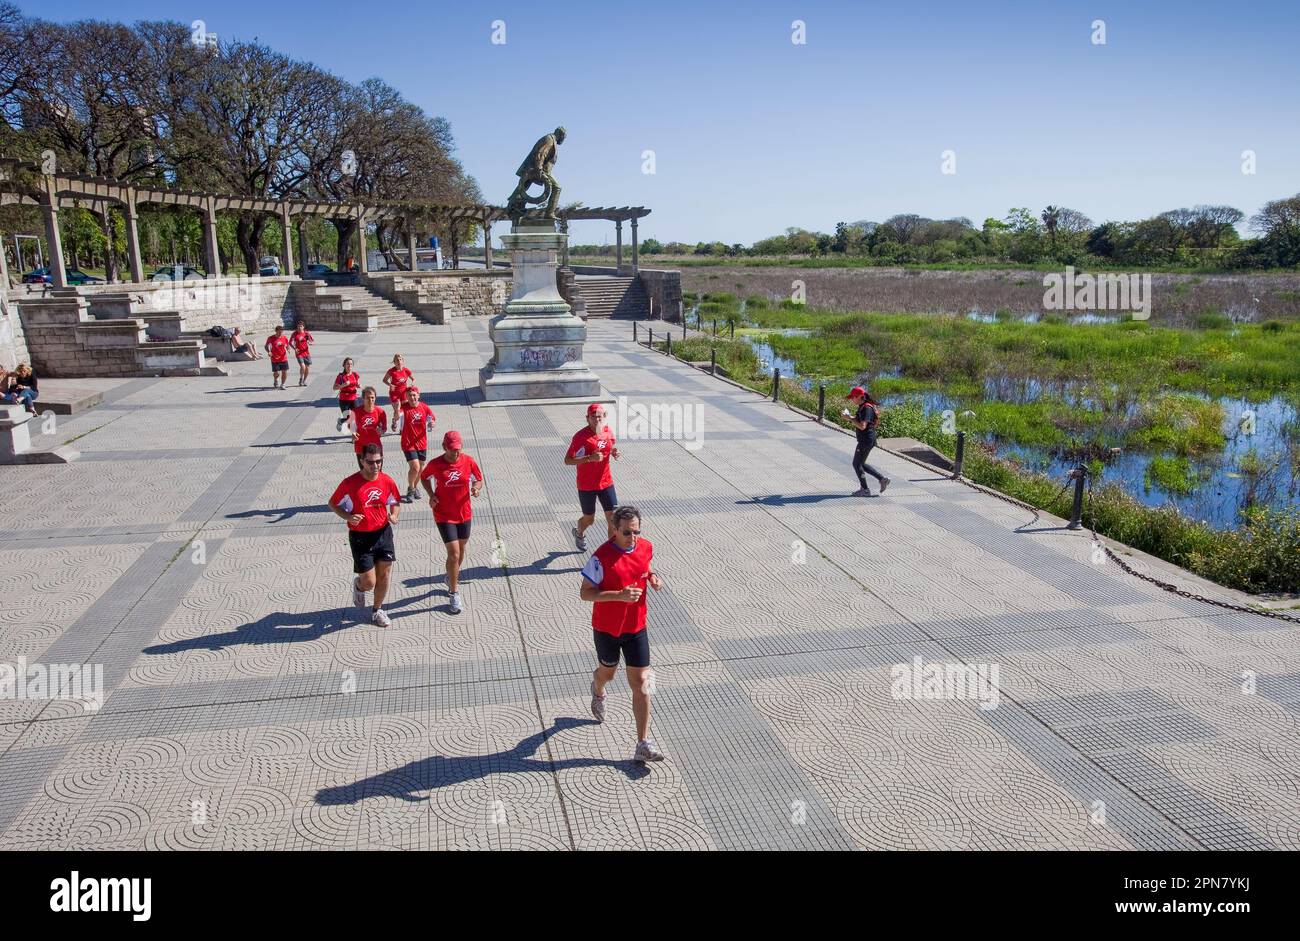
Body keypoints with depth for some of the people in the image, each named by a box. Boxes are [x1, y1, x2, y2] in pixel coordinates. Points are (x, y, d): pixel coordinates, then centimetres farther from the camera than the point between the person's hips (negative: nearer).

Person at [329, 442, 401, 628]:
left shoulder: (387, 481, -4)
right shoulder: (350, 483, -14)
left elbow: (396, 503, 13)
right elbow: (333, 504, -1)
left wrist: (394, 515, -9)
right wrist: (348, 517, -18)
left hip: (383, 533, 3)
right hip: (360, 537, -3)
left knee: (384, 576, 9)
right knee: (369, 582, -2)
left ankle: (377, 611, 31)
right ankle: (358, 585, 36)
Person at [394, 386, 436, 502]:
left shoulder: (425, 408, -2)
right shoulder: (403, 409, -13)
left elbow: (432, 419, 11)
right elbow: (396, 427, -22)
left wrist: (431, 424, -12)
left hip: (422, 443, 4)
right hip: (408, 444, -4)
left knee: (421, 468, 15)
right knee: (415, 467, -14)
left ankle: (415, 487, 39)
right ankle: (410, 490, 9)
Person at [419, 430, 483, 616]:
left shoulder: (468, 461, -8)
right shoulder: (435, 464, -14)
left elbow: (479, 479, 6)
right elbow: (424, 477, 6)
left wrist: (476, 488, -17)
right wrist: (431, 494, -8)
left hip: (464, 513, 4)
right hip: (444, 515, -4)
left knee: (461, 550, 19)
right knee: (454, 554, -10)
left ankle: (452, 578, 47)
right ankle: (454, 593, 4)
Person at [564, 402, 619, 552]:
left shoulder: (608, 431, -1)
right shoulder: (581, 436, -19)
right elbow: (567, 460, -17)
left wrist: (613, 452, -5)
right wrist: (589, 458, -29)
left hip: (606, 483, 4)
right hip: (586, 486, -4)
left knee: (613, 518, -3)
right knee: (589, 519, 12)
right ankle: (579, 534, 47)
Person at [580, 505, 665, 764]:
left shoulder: (646, 548, -7)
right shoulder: (601, 557, -23)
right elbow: (585, 593, -20)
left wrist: (653, 577, -6)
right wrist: (619, 595, -31)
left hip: (636, 627, 3)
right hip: (606, 628, -2)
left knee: (641, 683, -4)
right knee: (608, 672, 22)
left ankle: (643, 745, 2)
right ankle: (598, 690, 62)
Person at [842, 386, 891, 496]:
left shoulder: (867, 408, -20)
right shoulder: (862, 407, 11)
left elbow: (862, 426, -27)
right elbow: (858, 420, 22)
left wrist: (849, 418, -21)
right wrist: (848, 415, 6)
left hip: (866, 440, -10)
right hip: (865, 440, 10)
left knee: (857, 464, 1)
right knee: (861, 464, 18)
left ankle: (865, 490, 10)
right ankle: (882, 478, 20)